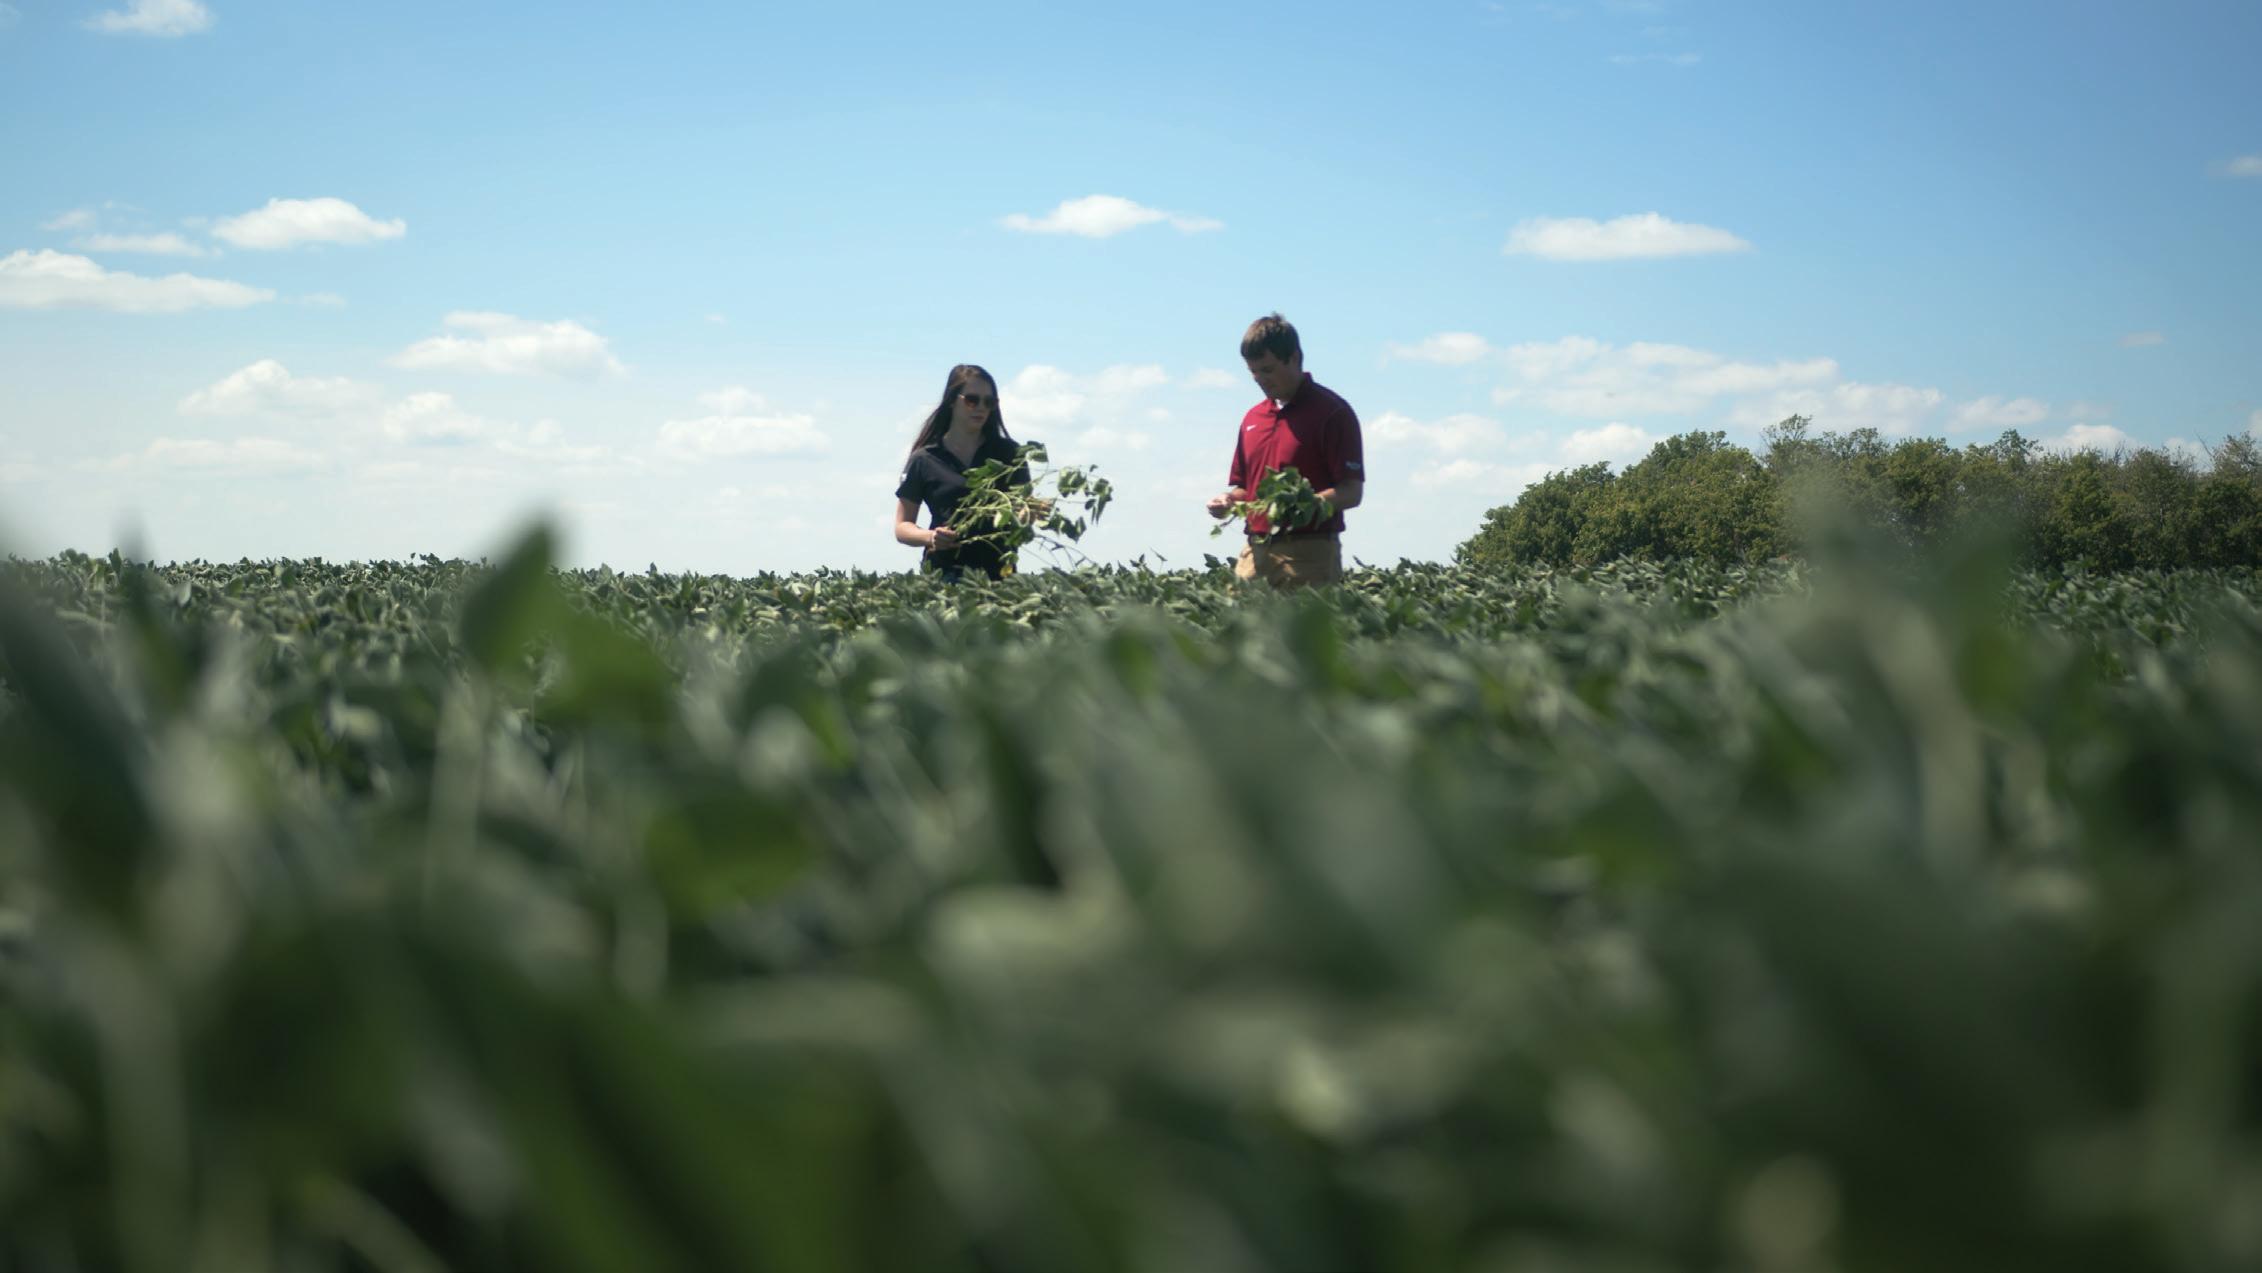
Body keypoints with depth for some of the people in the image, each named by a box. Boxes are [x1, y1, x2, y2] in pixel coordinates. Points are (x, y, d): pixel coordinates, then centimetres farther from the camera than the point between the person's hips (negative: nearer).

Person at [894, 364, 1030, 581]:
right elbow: (902, 527, 9)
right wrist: (930, 537, -11)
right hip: (944, 571, -1)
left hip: (997, 571, 1)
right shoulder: (924, 460, 7)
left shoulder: (1008, 454, 12)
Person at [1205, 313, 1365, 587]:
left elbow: (1352, 491, -7)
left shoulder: (1332, 412, -3)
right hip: (1255, 552, 6)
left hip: (1307, 554, -6)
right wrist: (1229, 501, 5)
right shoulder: (1253, 418, 20)